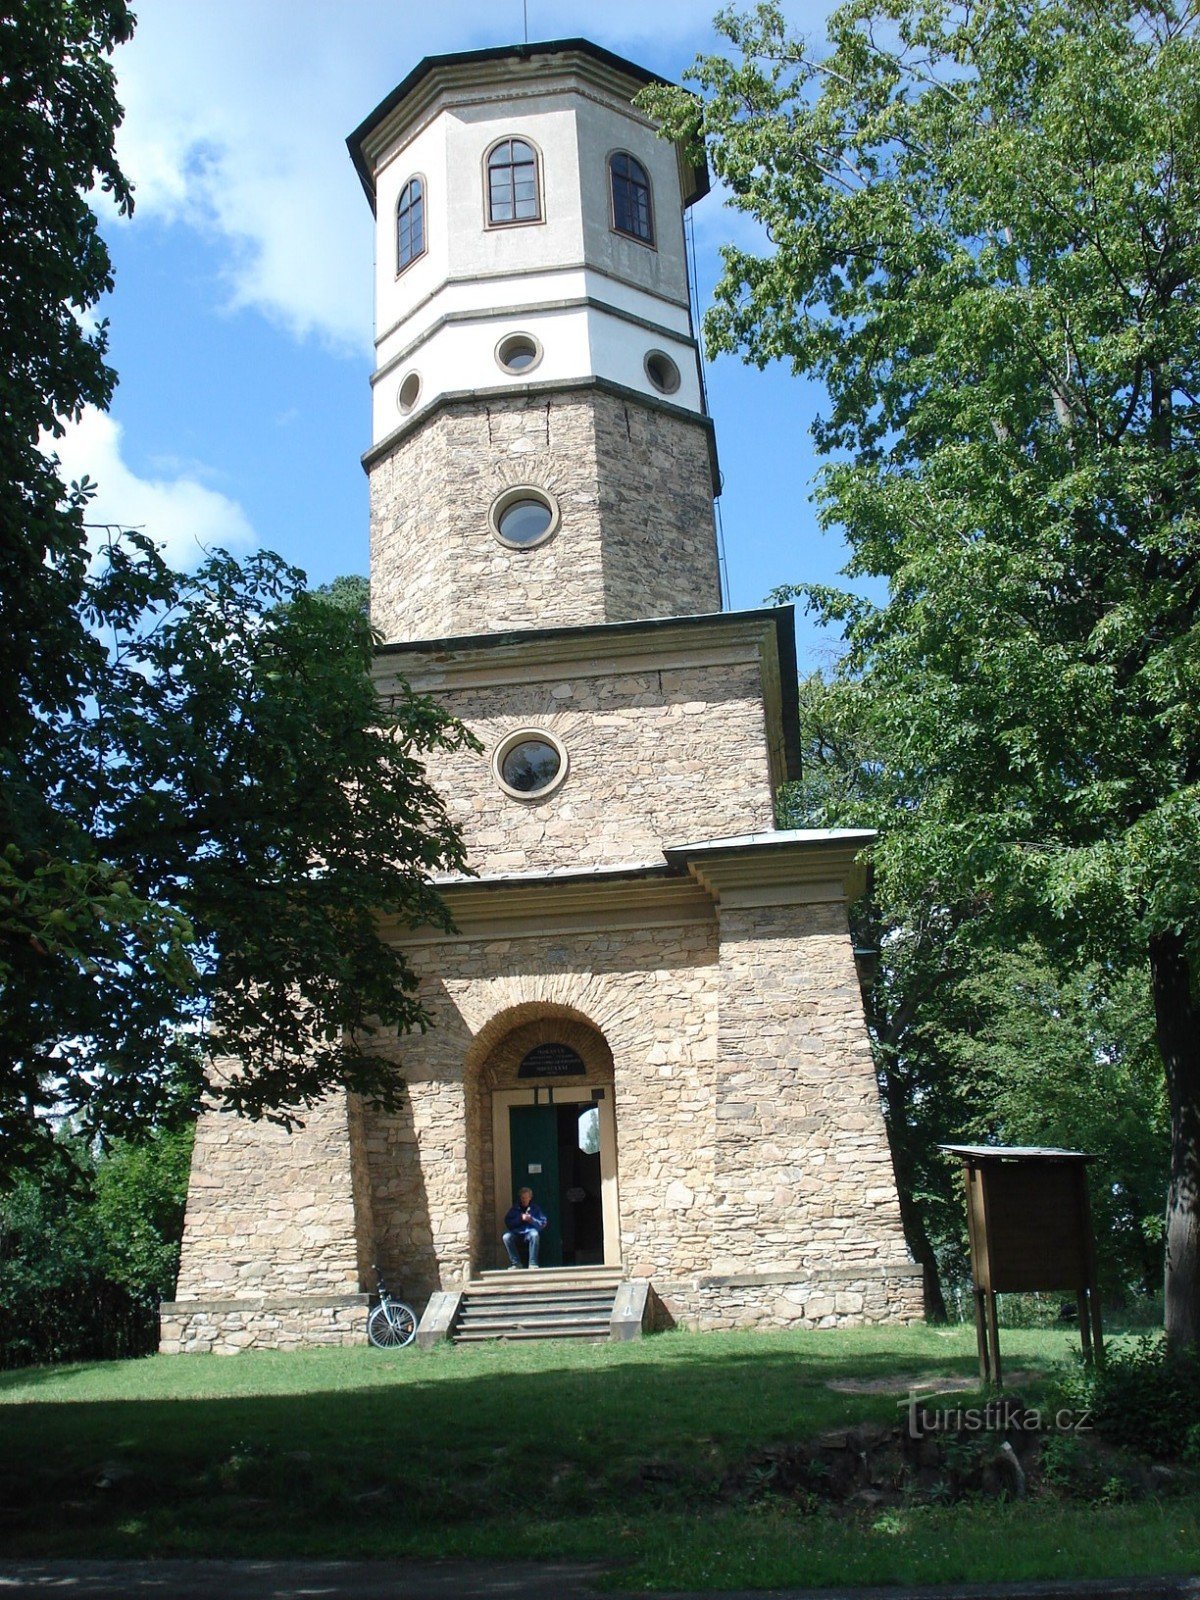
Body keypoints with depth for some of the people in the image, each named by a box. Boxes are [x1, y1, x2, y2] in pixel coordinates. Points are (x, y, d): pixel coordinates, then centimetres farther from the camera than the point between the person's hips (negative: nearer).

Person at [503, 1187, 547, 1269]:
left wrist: (531, 1220, -11)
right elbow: (508, 1223, 3)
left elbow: (543, 1223, 5)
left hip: (530, 1232, -2)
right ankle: (516, 1263, -21)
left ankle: (533, 1263, -30)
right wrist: (520, 1218, -10)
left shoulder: (536, 1209, 12)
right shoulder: (514, 1209, 14)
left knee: (534, 1234, -37)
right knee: (506, 1236, -30)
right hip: (517, 1233, 2)